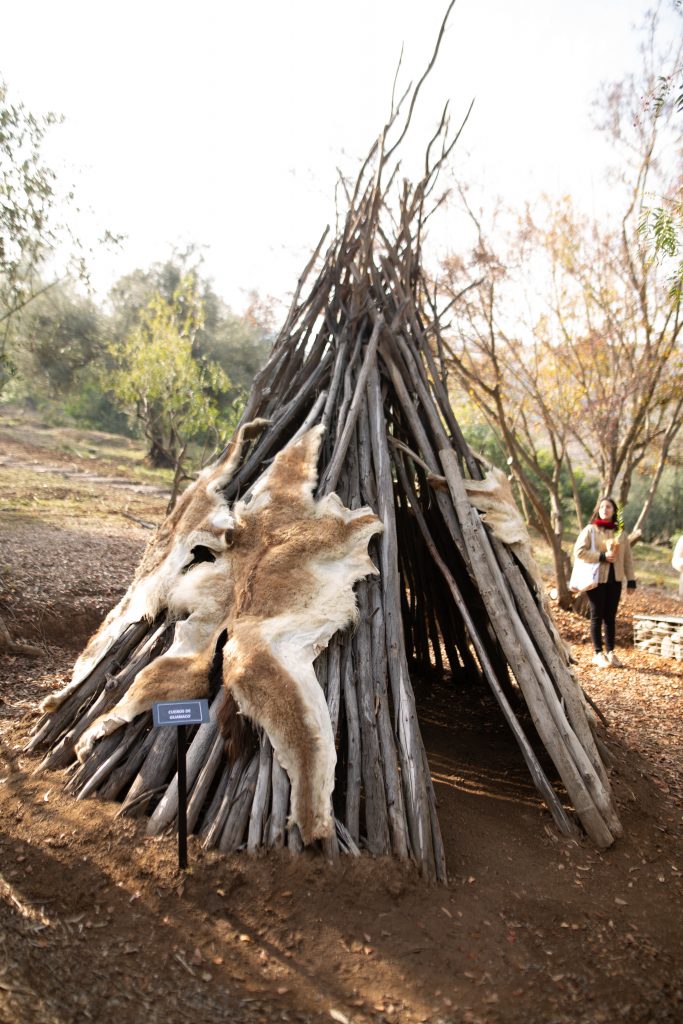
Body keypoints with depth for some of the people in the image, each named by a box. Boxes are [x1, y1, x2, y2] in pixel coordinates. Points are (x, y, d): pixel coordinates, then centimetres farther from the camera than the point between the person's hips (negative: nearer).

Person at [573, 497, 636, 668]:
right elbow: (579, 551, -10)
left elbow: (627, 558, 10)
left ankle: (610, 652, 17)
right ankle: (598, 654, 8)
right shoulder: (590, 530, -2)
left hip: (615, 579, 4)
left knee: (611, 616, 8)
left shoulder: (620, 533, 10)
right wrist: (602, 556, -16)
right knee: (597, 616, 2)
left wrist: (631, 579, 5)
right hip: (596, 578, -3)